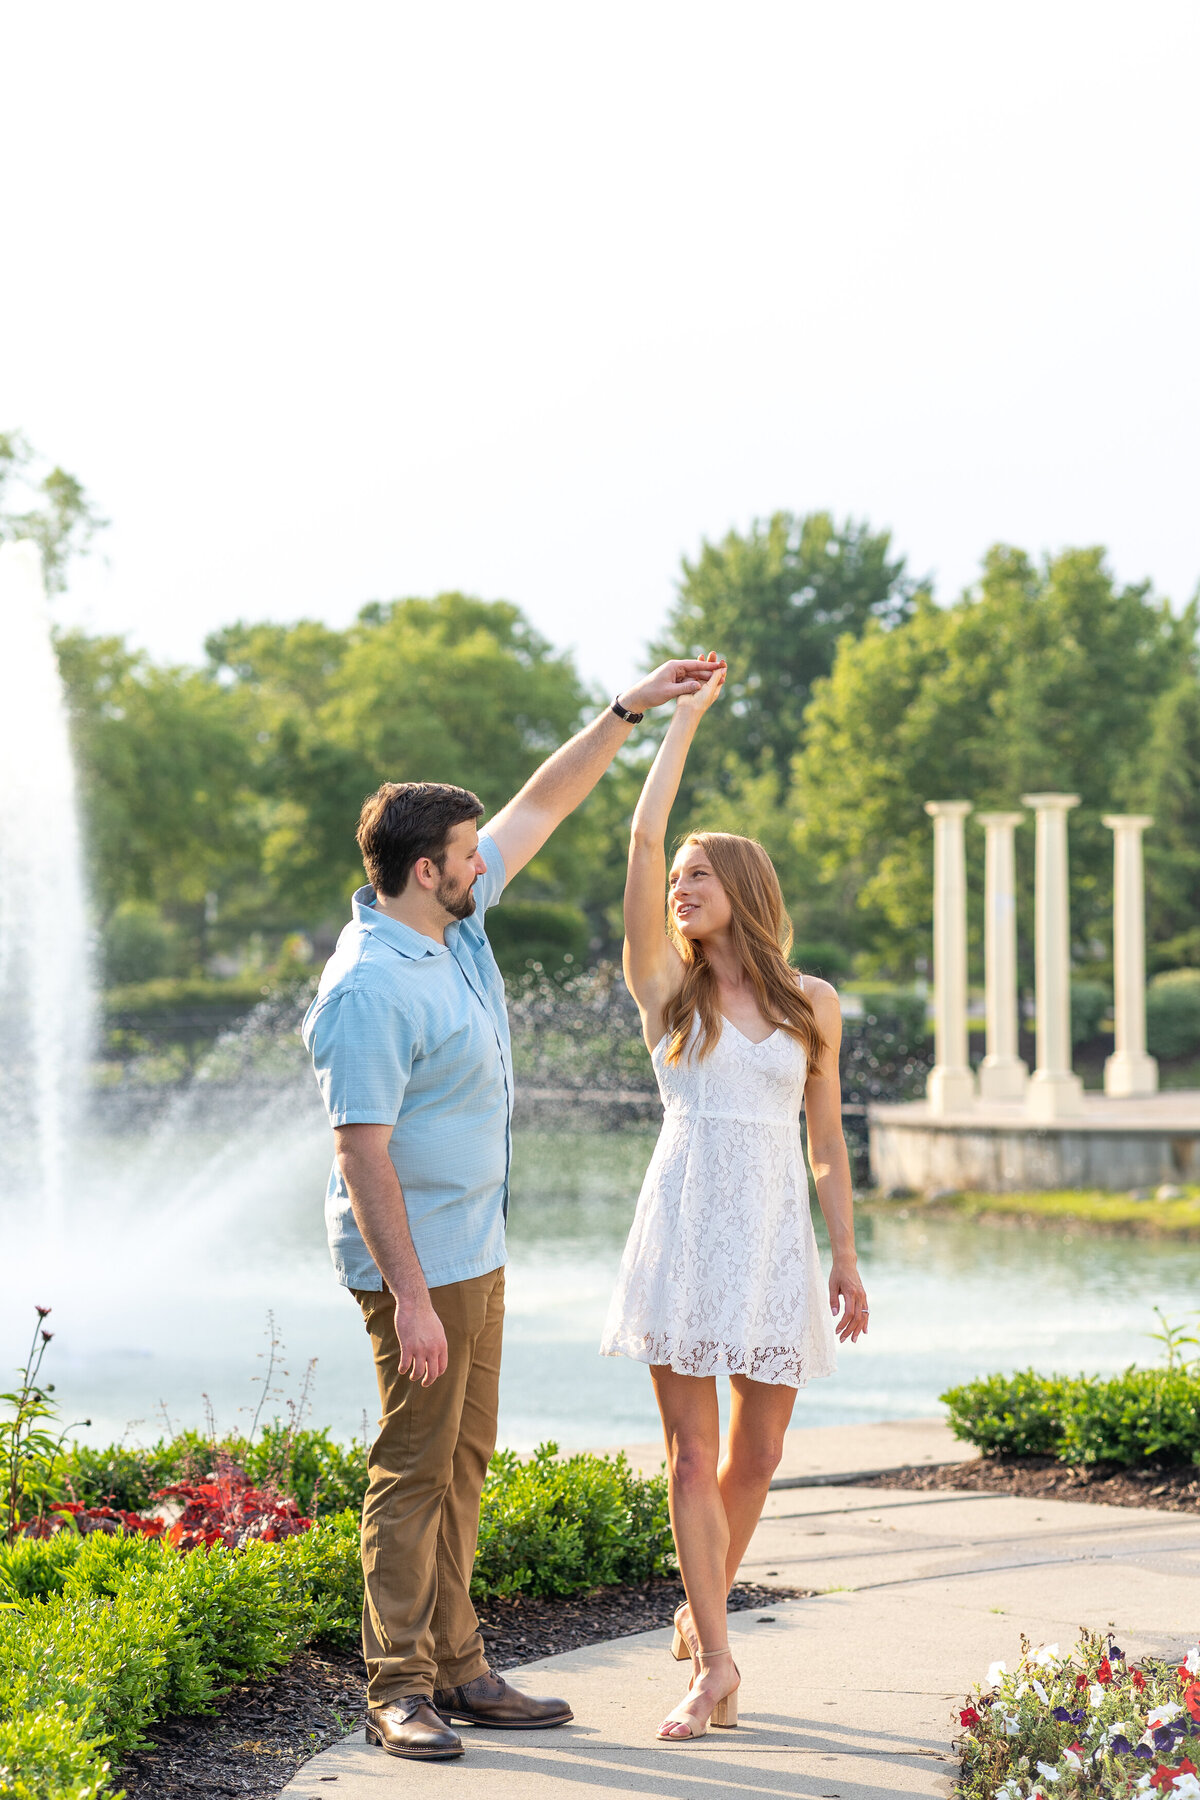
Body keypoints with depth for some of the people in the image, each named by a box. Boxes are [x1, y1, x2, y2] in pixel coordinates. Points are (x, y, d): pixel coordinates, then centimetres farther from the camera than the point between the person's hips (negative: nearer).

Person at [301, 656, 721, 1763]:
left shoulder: (456, 922, 5)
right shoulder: (369, 989, -21)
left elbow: (544, 805, 16)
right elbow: (362, 1150, -24)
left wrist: (630, 710, 12)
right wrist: (409, 1296, -26)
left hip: (476, 1248, 9)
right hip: (420, 1257, -9)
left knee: (462, 1463, 12)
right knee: (416, 1470, -5)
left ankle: (456, 1672, 18)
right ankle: (399, 1691, 1)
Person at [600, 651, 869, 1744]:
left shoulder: (811, 1003, 7)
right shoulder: (666, 986, 3)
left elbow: (826, 1140, 12)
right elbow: (642, 837, -6)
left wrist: (847, 1258, 10)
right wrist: (684, 718, 0)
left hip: (776, 1233, 1)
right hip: (685, 1225, -1)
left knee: (756, 1456, 6)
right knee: (693, 1453, -3)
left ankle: (700, 1612, 29)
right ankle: (717, 1667, 0)